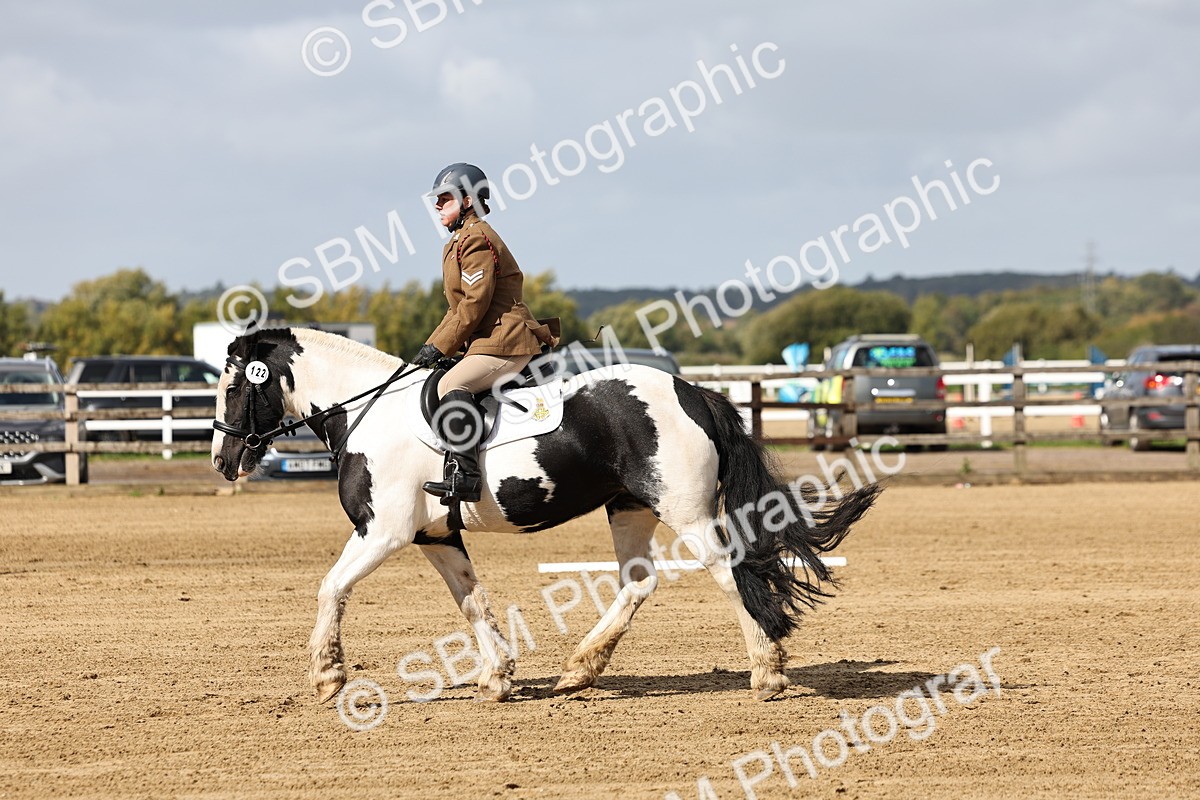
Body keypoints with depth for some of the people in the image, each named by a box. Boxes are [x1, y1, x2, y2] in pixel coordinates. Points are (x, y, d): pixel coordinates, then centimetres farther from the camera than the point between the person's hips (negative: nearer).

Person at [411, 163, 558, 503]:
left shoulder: (476, 239, -11)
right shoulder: (460, 241, 23)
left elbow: (474, 304, -18)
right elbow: (459, 307, 25)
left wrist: (439, 347, -14)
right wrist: (432, 345, 13)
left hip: (505, 342, -12)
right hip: (489, 341, 12)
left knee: (450, 385, -28)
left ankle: (464, 475, -37)